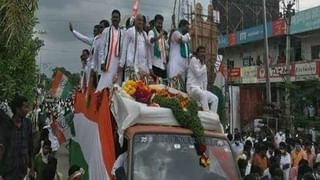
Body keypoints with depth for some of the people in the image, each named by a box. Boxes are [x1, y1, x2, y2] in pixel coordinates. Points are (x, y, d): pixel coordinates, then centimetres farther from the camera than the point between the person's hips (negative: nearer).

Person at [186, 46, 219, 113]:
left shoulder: (204, 65, 19)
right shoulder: (194, 60, -3)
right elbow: (198, 73, -16)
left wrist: (204, 90, 8)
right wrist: (204, 66, -2)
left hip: (201, 89, 8)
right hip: (192, 87, -8)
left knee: (215, 98, -6)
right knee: (203, 95, -36)